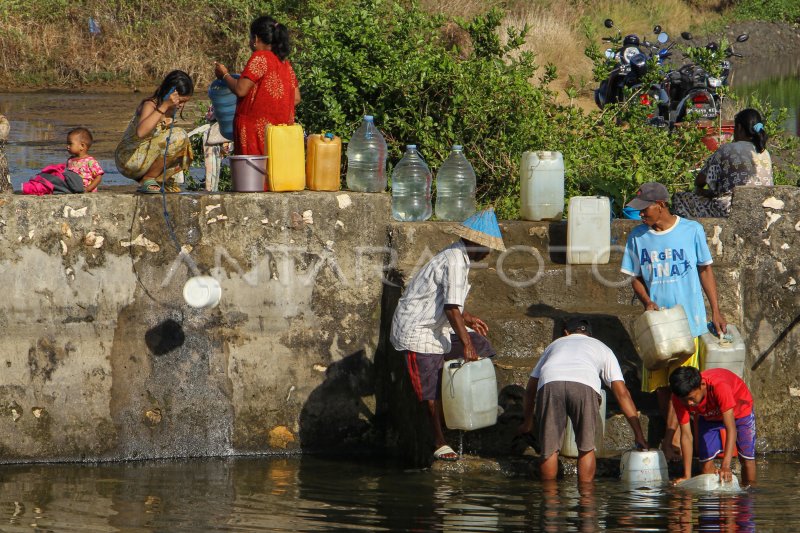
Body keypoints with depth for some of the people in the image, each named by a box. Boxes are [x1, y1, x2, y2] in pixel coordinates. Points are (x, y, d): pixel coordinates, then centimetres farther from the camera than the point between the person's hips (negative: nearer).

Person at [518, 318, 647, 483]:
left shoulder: (555, 344, 43)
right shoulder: (601, 348, 38)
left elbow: (530, 388, 45)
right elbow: (622, 393, 30)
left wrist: (527, 422, 59)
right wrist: (639, 435, 30)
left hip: (549, 384, 1)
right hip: (585, 387, -1)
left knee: (549, 449, 12)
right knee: (586, 447, 15)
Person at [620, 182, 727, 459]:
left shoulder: (691, 230, -3)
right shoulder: (638, 237, 3)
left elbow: (705, 270, 6)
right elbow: (635, 277, 11)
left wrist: (716, 311, 4)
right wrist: (647, 302, -8)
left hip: (688, 320, -3)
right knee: (661, 385, 4)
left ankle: (668, 442, -11)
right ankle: (675, 437, 17)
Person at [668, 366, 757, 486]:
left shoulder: (719, 386, -46)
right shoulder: (679, 398, -32)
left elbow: (731, 428, -48)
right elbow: (686, 435, -27)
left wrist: (725, 466, -57)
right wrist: (687, 476, -32)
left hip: (739, 409, -3)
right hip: (708, 416, 3)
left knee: (746, 458, -8)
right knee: (707, 462, -8)